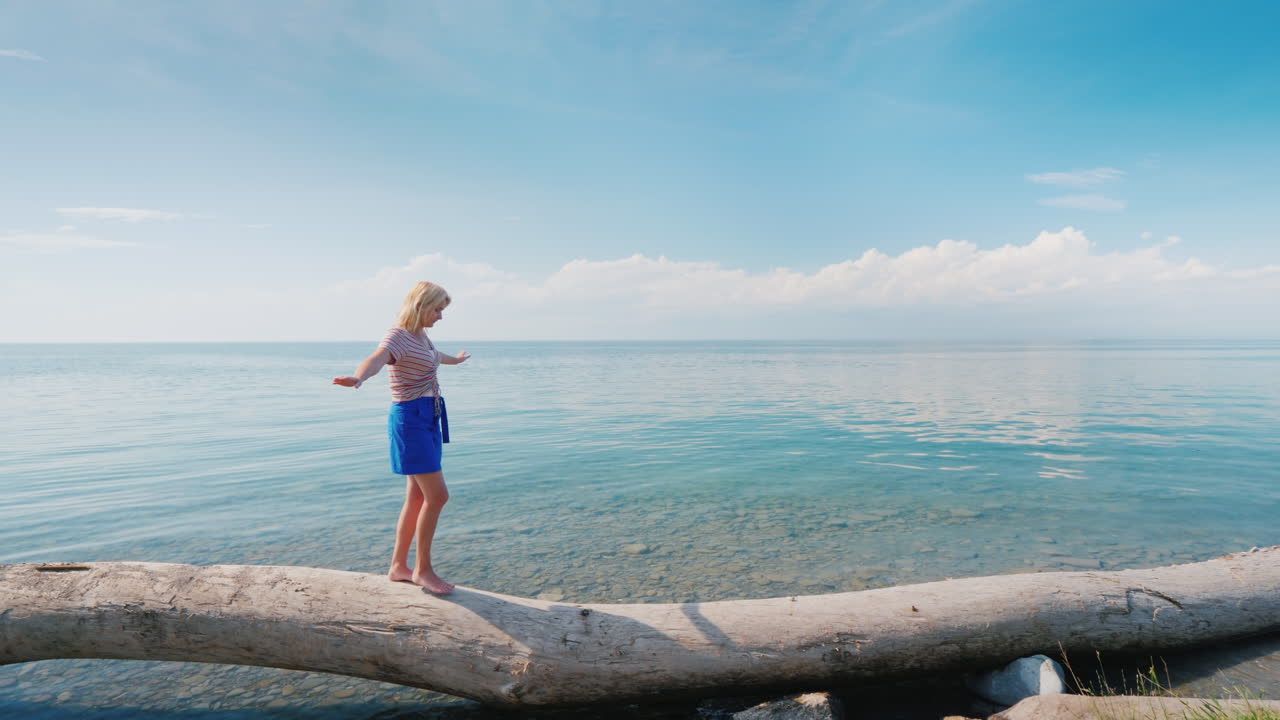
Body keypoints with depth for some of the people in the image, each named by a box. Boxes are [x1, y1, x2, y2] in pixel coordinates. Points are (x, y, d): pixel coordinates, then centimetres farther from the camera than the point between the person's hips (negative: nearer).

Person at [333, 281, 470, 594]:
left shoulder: (421, 336, 15)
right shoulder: (398, 336, -13)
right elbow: (376, 359, -34)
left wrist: (455, 359, 60)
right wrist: (358, 378, -57)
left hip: (429, 418, 9)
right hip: (410, 418, -9)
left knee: (418, 497, 11)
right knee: (437, 495, -9)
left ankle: (398, 566, 21)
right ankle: (423, 569, 5)